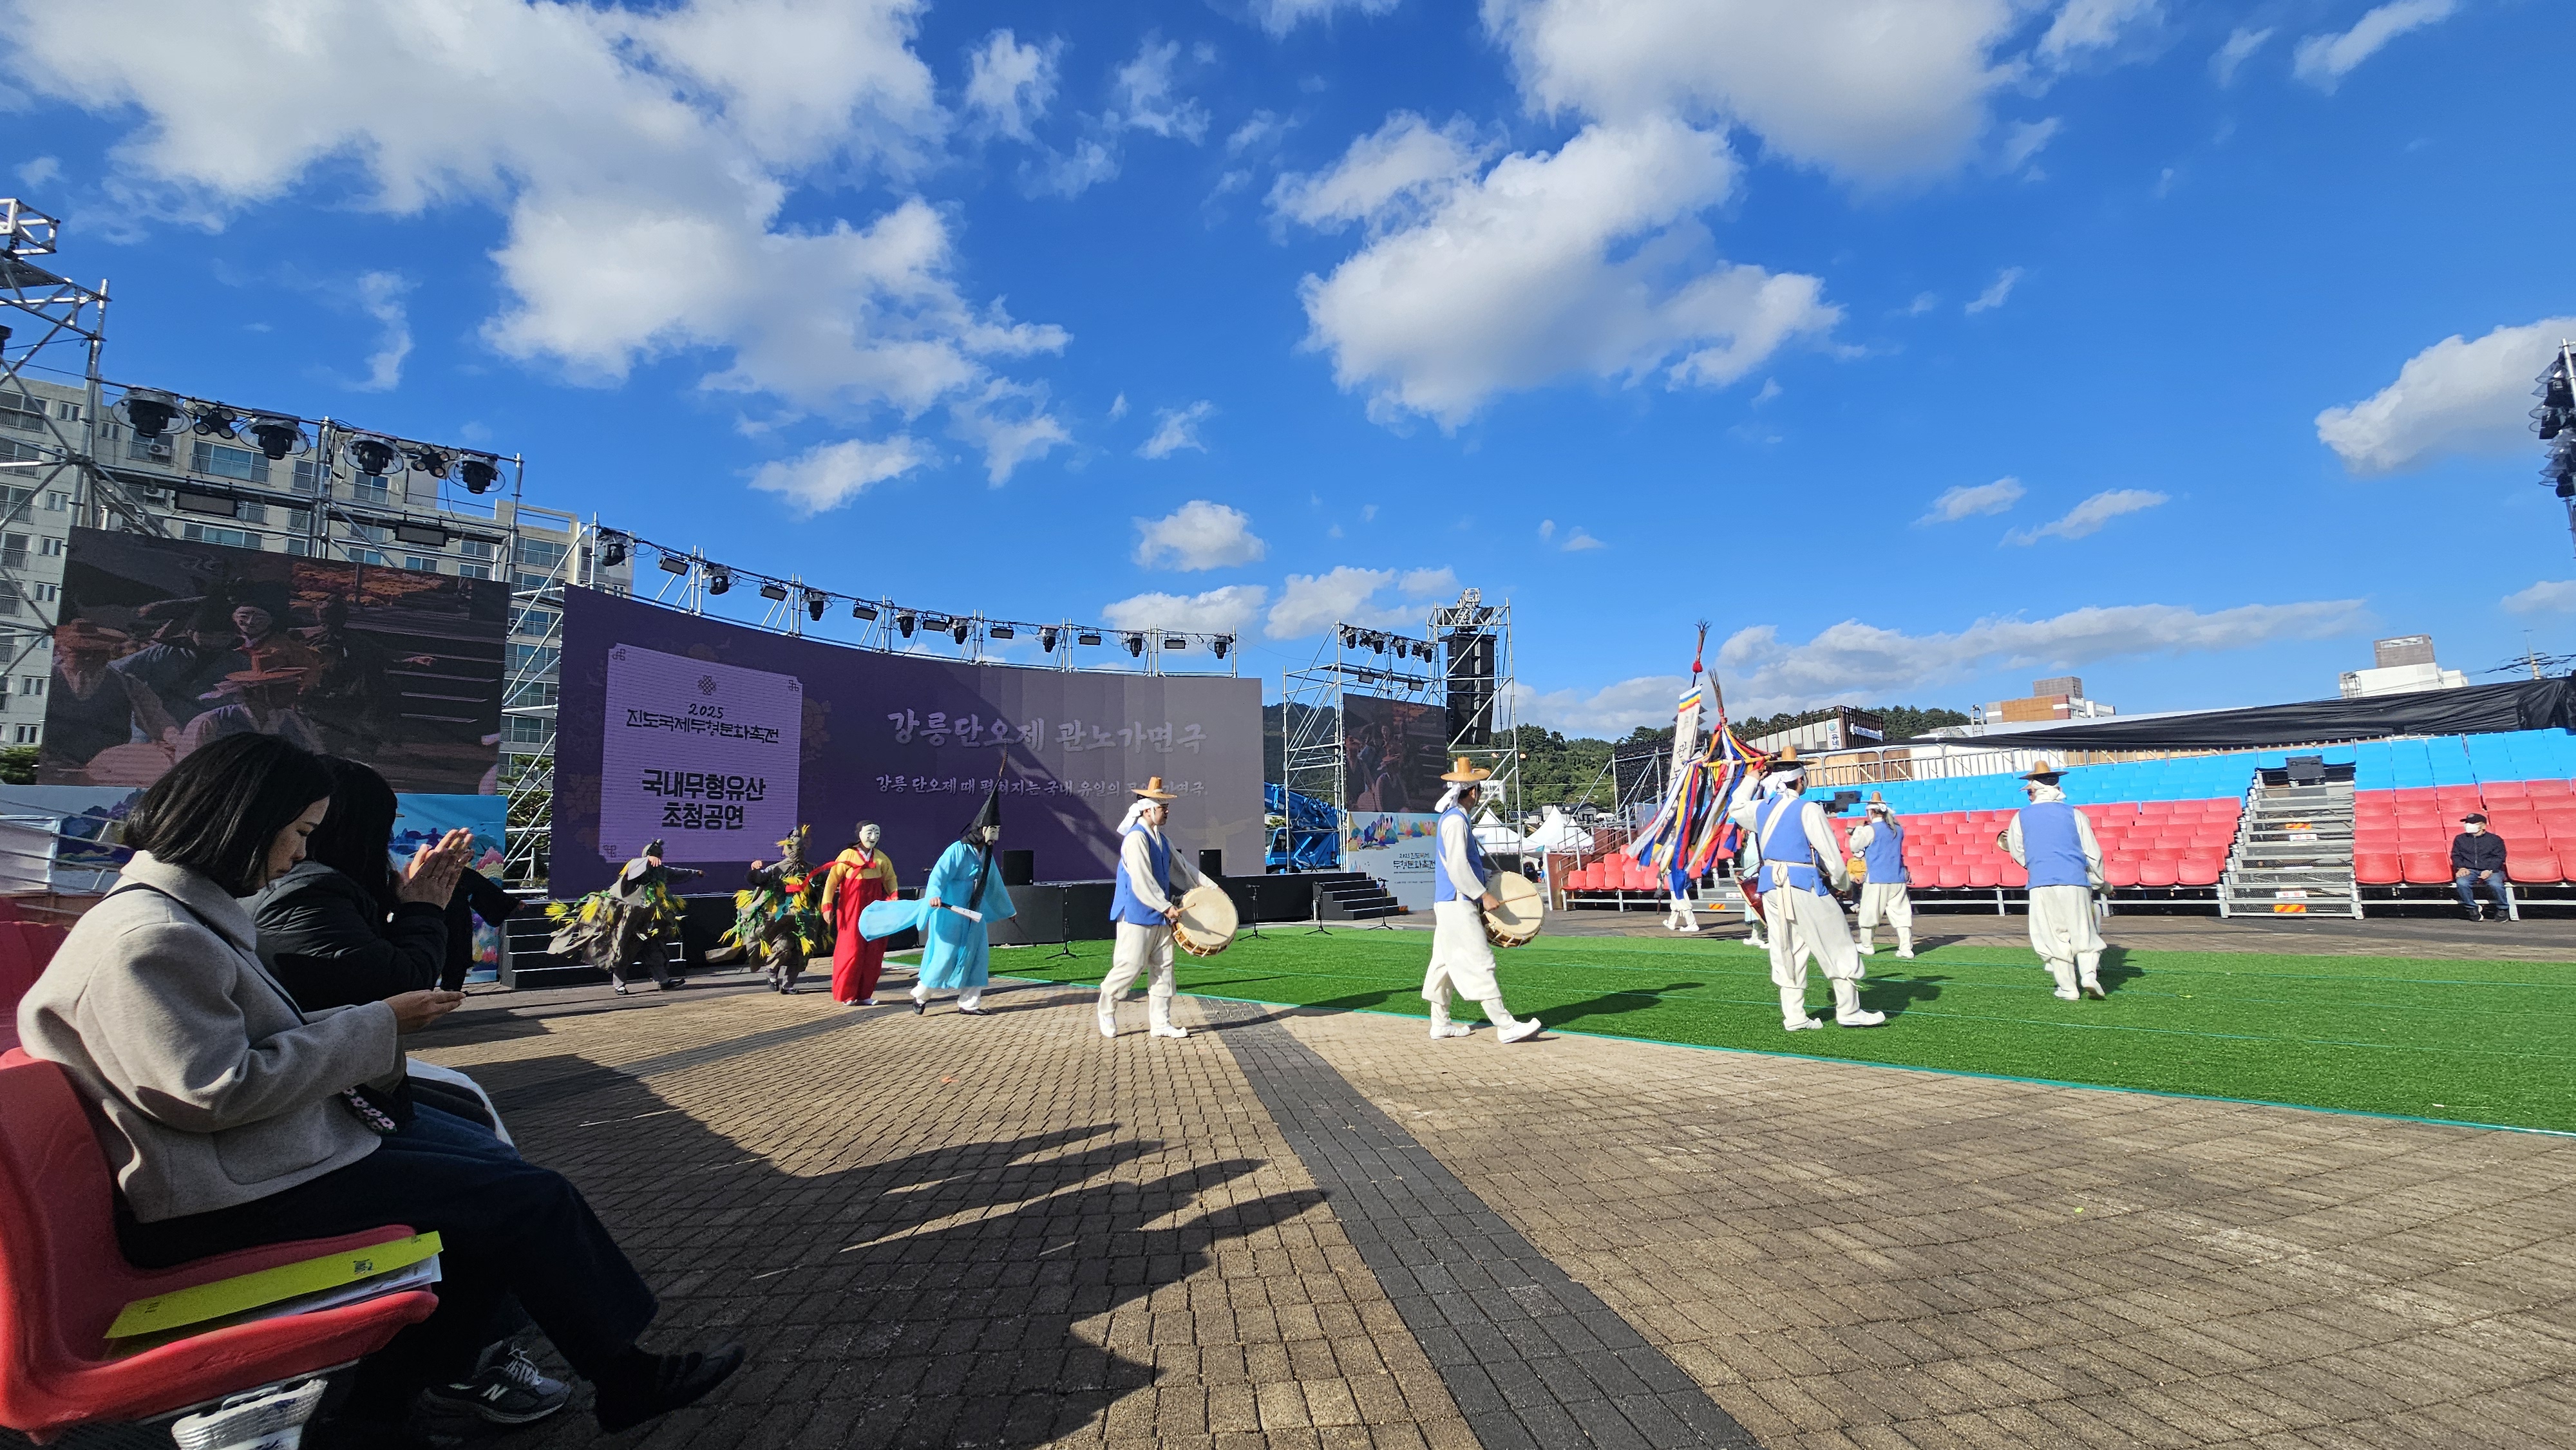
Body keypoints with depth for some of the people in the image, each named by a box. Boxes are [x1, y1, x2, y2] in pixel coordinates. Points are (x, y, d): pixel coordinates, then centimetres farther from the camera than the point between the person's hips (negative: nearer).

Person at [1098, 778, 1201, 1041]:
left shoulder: (1161, 840, 14)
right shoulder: (1136, 838, -14)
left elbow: (1181, 869, 22)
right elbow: (1142, 882, -21)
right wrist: (1166, 907, -21)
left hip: (1160, 917, 9)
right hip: (1136, 915, -9)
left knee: (1163, 969, 7)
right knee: (1131, 966, -5)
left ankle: (1160, 1023, 13)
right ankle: (1106, 1012, 16)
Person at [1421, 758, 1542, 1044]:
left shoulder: (1455, 818, 16)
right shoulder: (1455, 821, -15)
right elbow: (1457, 867, -22)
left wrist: (1488, 877, 21)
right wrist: (1484, 895, -20)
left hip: (1447, 903, 11)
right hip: (1457, 904, -11)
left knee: (1444, 963, 13)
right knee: (1479, 962, -9)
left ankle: (1440, 1024, 19)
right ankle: (1506, 1026, -7)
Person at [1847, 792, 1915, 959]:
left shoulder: (1870, 830, -11)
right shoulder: (1898, 829, 7)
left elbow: (1855, 846, -1)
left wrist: (1859, 829, 11)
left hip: (1876, 879, -5)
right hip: (1898, 879, 5)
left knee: (1869, 912, 8)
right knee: (1901, 913, 4)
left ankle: (1867, 946, 17)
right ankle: (1906, 948, -3)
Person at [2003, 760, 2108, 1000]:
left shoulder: (2021, 817, 7)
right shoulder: (2074, 814, 7)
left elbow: (2018, 853, 17)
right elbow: (2093, 853, 8)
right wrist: (2096, 881, 21)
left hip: (2041, 884, 0)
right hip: (2076, 882, 1)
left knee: (2053, 937, 6)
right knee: (2084, 933, 10)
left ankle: (2068, 988, 6)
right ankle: (2089, 974, -10)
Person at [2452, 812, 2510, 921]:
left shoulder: (2495, 839, 11)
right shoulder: (2460, 839, 17)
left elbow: (2499, 858, 3)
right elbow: (2456, 855, 13)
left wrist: (2490, 870, -14)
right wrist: (2461, 868, -7)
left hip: (2491, 870, -1)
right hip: (2469, 870, 1)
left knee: (2496, 884, -34)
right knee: (2461, 883, -33)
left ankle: (2503, 908, -7)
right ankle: (2472, 908, -15)